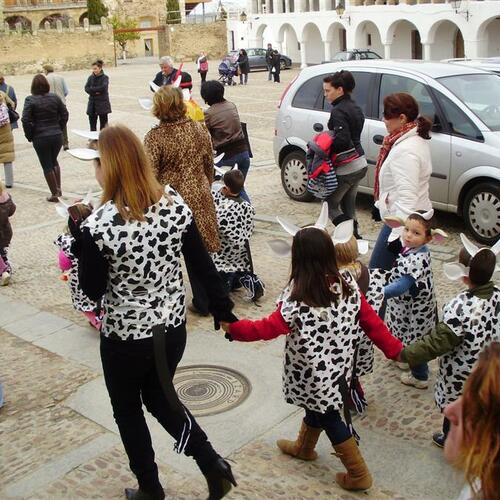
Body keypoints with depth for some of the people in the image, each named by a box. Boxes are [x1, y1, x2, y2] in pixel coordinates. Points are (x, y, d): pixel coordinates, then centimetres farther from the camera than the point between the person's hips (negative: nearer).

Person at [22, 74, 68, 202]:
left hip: (40, 138, -4)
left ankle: (54, 194, 10)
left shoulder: (30, 100, -10)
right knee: (54, 161, 24)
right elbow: (64, 114, 4)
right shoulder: (55, 97, 1)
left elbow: (25, 120, -14)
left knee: (47, 165, 6)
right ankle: (58, 188, 20)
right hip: (57, 136, 4)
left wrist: (30, 136, -3)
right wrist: (59, 129, 13)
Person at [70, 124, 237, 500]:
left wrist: (80, 239, -4)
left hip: (125, 337, -4)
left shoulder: (98, 225, -23)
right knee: (160, 398, 29)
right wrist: (222, 307, 10)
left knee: (128, 411, 22)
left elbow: (93, 290, -12)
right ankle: (213, 464, 22)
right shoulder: (175, 204, -10)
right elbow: (203, 264, -2)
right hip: (173, 328, 5)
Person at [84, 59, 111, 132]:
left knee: (103, 125, 2)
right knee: (92, 125, 6)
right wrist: (95, 91, -17)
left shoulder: (104, 77, -4)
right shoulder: (91, 78, 8)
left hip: (102, 103, -4)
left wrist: (92, 89, -12)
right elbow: (86, 88, -2)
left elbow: (103, 87, -19)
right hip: (92, 103, 4)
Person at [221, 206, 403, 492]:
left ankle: (359, 474, 22)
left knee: (330, 419, 12)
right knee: (317, 408, 28)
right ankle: (303, 447, 52)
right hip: (339, 367, 7)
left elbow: (269, 328, -24)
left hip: (315, 373, -6)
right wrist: (395, 349, 5)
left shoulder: (297, 299, -26)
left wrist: (233, 328, -15)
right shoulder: (348, 287, -9)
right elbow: (372, 322, -4)